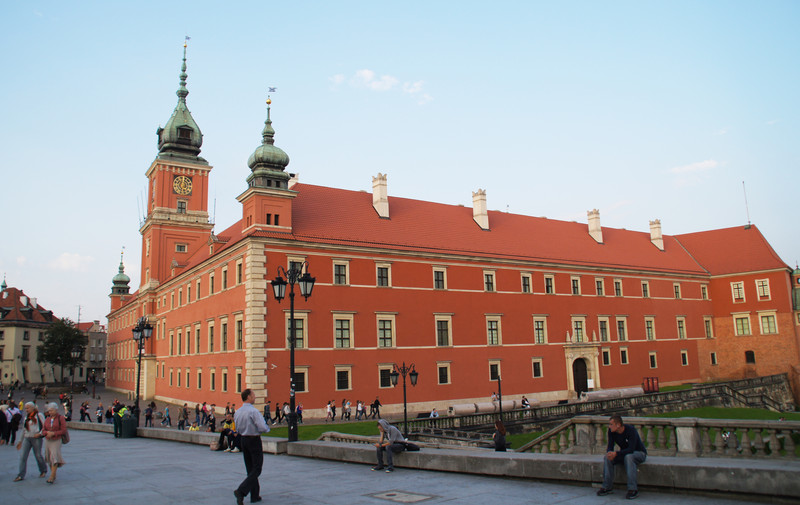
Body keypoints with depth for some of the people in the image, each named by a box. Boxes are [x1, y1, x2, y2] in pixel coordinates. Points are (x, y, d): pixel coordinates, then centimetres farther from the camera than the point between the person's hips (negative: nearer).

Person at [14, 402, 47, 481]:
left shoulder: (39, 415, -2)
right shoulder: (26, 417, 14)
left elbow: (45, 426, -4)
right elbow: (24, 429, 20)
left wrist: (40, 434, -18)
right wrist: (21, 441, 20)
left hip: (36, 438, -5)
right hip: (26, 438, 5)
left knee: (38, 455, 2)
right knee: (22, 456, -5)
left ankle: (43, 471, 21)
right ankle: (21, 475, -1)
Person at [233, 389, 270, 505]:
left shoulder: (237, 412, 5)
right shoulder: (253, 411, -19)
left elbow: (239, 428, 15)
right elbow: (263, 427, -22)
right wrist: (267, 428, -2)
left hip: (243, 439, 8)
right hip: (254, 440, -8)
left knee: (250, 469, 15)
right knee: (256, 470, -1)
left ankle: (255, 495, 20)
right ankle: (241, 491, -15)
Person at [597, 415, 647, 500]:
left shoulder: (630, 430, -28)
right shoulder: (611, 431, -10)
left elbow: (631, 449, -34)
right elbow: (610, 446, -11)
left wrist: (616, 453, -44)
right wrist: (609, 452, -35)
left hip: (639, 453, -6)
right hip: (625, 454, 6)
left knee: (628, 457, -38)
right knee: (607, 458, -20)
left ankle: (633, 489, -35)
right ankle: (607, 487, -14)